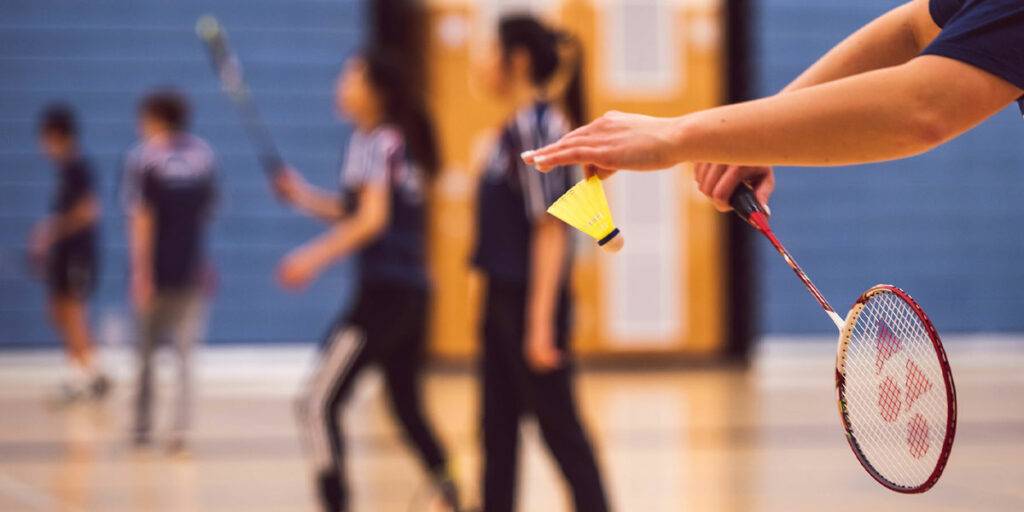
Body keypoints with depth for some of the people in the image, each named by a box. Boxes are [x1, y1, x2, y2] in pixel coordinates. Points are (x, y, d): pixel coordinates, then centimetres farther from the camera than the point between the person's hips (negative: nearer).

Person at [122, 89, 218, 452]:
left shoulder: (142, 157, -8)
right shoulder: (203, 154, 5)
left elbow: (142, 219, -14)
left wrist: (141, 272, -15)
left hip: (156, 270, -2)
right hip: (192, 269, 3)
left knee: (146, 352, 13)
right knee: (185, 354, 4)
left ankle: (143, 427, 20)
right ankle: (181, 429, -8)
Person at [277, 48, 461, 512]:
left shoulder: (374, 142, -8)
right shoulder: (402, 142, 17)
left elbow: (372, 219, -19)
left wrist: (314, 256, -22)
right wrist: (303, 196, 11)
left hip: (383, 294, -10)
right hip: (413, 293, 10)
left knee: (318, 403, -9)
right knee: (406, 405, 21)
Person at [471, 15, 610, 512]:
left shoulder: (536, 126, -15)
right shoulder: (515, 126, 12)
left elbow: (551, 228, -19)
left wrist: (541, 321, -22)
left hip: (530, 301, -9)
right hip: (502, 296, 9)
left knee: (558, 424, -3)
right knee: (498, 424, 12)